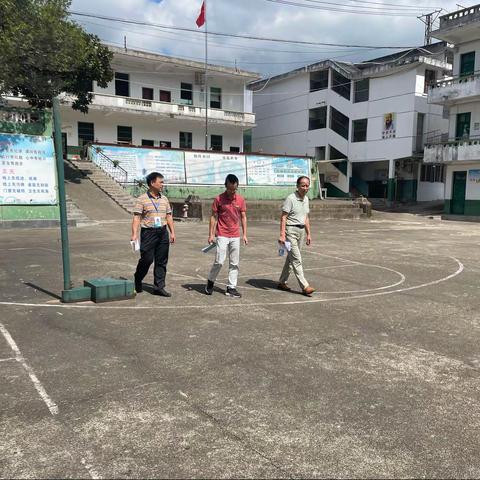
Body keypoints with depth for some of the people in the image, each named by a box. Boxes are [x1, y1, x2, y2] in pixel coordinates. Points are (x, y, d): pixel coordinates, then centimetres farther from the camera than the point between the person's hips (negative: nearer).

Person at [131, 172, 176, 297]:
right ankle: (137, 282, 23)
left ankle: (159, 287, 12)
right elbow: (136, 217, -8)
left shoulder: (164, 199, 13)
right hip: (148, 232, -5)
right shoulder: (142, 199, -4)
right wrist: (134, 234, -16)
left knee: (161, 261, 5)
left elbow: (168, 216, 17)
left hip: (163, 232, 5)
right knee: (146, 259, -2)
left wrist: (172, 232, 12)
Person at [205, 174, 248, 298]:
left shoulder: (241, 200, 4)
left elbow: (243, 217, 9)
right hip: (222, 235, -3)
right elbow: (213, 217, -1)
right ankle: (210, 282, 16)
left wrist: (245, 235, 4)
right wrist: (211, 234, -5)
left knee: (234, 263, 5)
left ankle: (231, 288, 13)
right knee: (219, 261, -7)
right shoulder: (219, 199, -5)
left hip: (235, 236, 4)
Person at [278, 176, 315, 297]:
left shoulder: (306, 199, 12)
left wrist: (308, 234, 18)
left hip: (301, 231, 8)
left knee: (291, 258, 13)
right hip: (290, 231, -8)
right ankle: (305, 287, -8)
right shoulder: (290, 199, -13)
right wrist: (282, 235, -22)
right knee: (296, 259, -9)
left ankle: (282, 282, 24)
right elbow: (283, 218, -16)